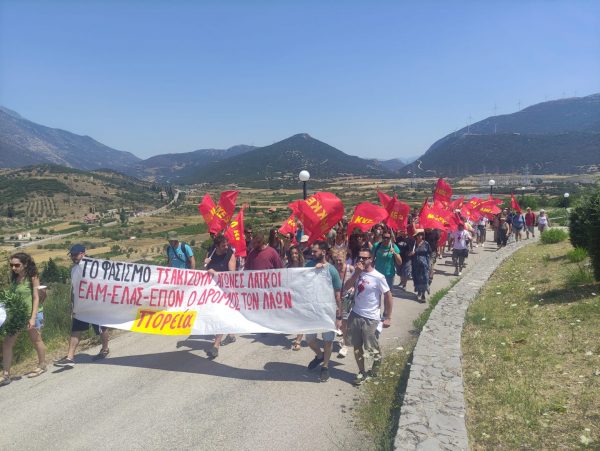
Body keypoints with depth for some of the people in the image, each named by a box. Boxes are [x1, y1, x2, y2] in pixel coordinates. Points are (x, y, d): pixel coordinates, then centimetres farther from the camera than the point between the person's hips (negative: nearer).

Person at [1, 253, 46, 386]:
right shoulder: (13, 277, 2)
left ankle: (42, 366, 32)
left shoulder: (32, 277, -13)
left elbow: (36, 298, -13)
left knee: (36, 341, 11)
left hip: (32, 314, -5)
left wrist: (33, 318, -18)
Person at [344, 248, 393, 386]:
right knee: (357, 346, 10)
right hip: (355, 315, 4)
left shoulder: (378, 277, -14)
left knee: (372, 347, 7)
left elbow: (388, 296, -9)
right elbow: (345, 287, -9)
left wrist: (388, 318, -8)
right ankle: (361, 372, 28)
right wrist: (357, 273, -20)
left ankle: (377, 358, 42)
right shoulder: (357, 273, 1)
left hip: (371, 318, -4)